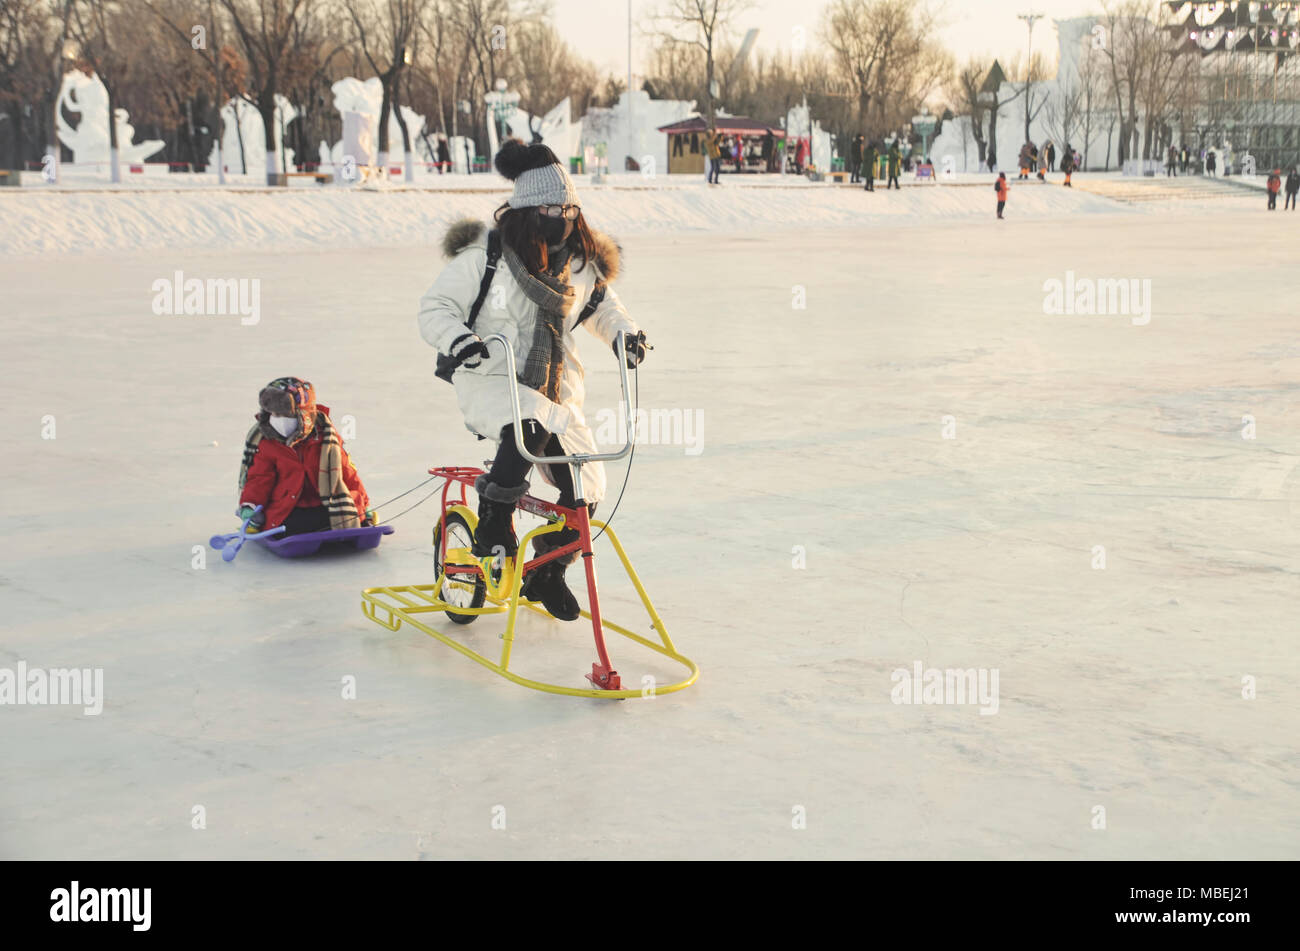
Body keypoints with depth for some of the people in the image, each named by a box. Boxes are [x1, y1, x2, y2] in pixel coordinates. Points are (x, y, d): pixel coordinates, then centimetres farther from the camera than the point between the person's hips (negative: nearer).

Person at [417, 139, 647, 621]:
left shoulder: (581, 263, 6)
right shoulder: (484, 256, -10)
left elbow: (601, 304, 25)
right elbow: (435, 308, -7)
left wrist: (623, 330, 4)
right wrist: (459, 339, -28)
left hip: (555, 391, 6)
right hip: (489, 381, -5)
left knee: (586, 490, -4)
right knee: (531, 428, -39)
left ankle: (547, 571, 22)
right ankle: (493, 519, -16)